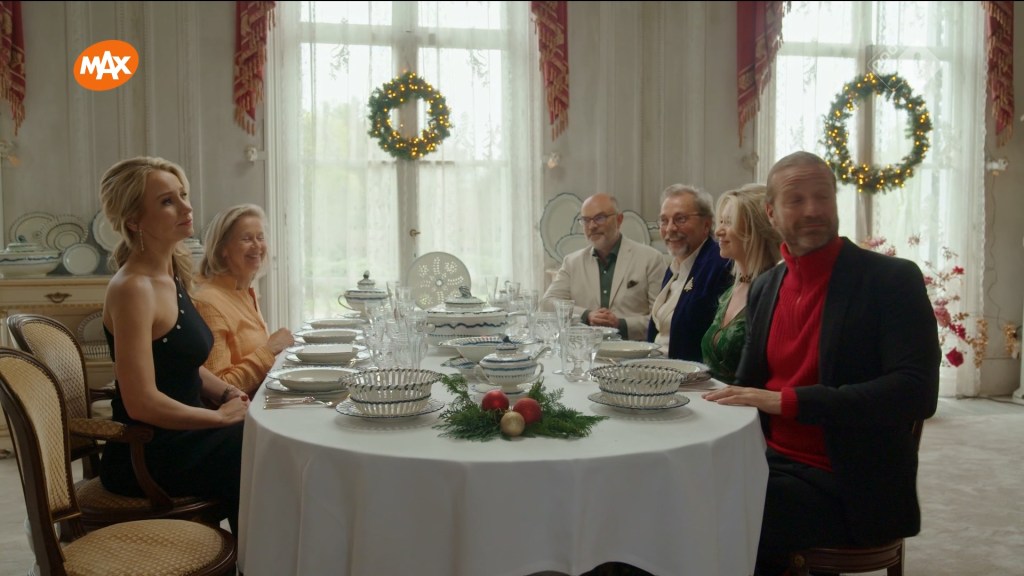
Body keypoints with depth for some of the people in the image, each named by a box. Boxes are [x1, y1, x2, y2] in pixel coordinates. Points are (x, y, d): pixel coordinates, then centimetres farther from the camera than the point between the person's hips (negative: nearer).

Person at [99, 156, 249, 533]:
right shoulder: (132, 289, -20)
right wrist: (222, 416, -15)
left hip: (177, 434, 8)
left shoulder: (172, 275, 7)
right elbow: (142, 403, -25)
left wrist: (228, 394, 2)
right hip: (144, 456, -8)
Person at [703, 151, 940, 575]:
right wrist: (724, 404, -9)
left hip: (851, 487, -6)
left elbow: (916, 391, -20)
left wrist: (786, 401, -25)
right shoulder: (765, 287, 9)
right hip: (770, 461, 6)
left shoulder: (894, 280, -9)